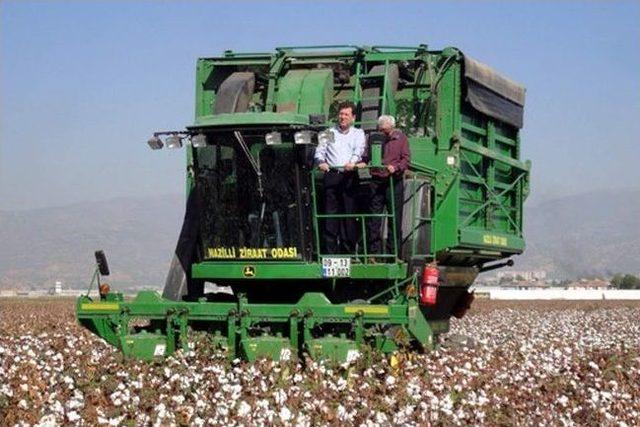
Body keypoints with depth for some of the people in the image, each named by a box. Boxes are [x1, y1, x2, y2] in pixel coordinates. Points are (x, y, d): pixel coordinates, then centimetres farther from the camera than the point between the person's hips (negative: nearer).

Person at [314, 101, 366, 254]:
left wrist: (352, 162, -25)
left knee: (350, 212, -4)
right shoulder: (329, 132, 19)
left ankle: (349, 249, 1)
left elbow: (359, 150, -4)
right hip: (332, 175, 1)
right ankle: (330, 250, -4)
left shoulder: (358, 133, 15)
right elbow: (319, 151, 10)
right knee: (330, 213, -5)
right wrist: (321, 161, -13)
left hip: (349, 176, -1)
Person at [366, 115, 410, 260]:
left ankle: (393, 252, 9)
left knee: (395, 219, 2)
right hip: (376, 181, 1)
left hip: (394, 182, -1)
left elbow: (406, 159, -1)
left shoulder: (401, 138, 5)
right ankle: (373, 252, 6)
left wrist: (395, 167, -19)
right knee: (374, 219, 1)